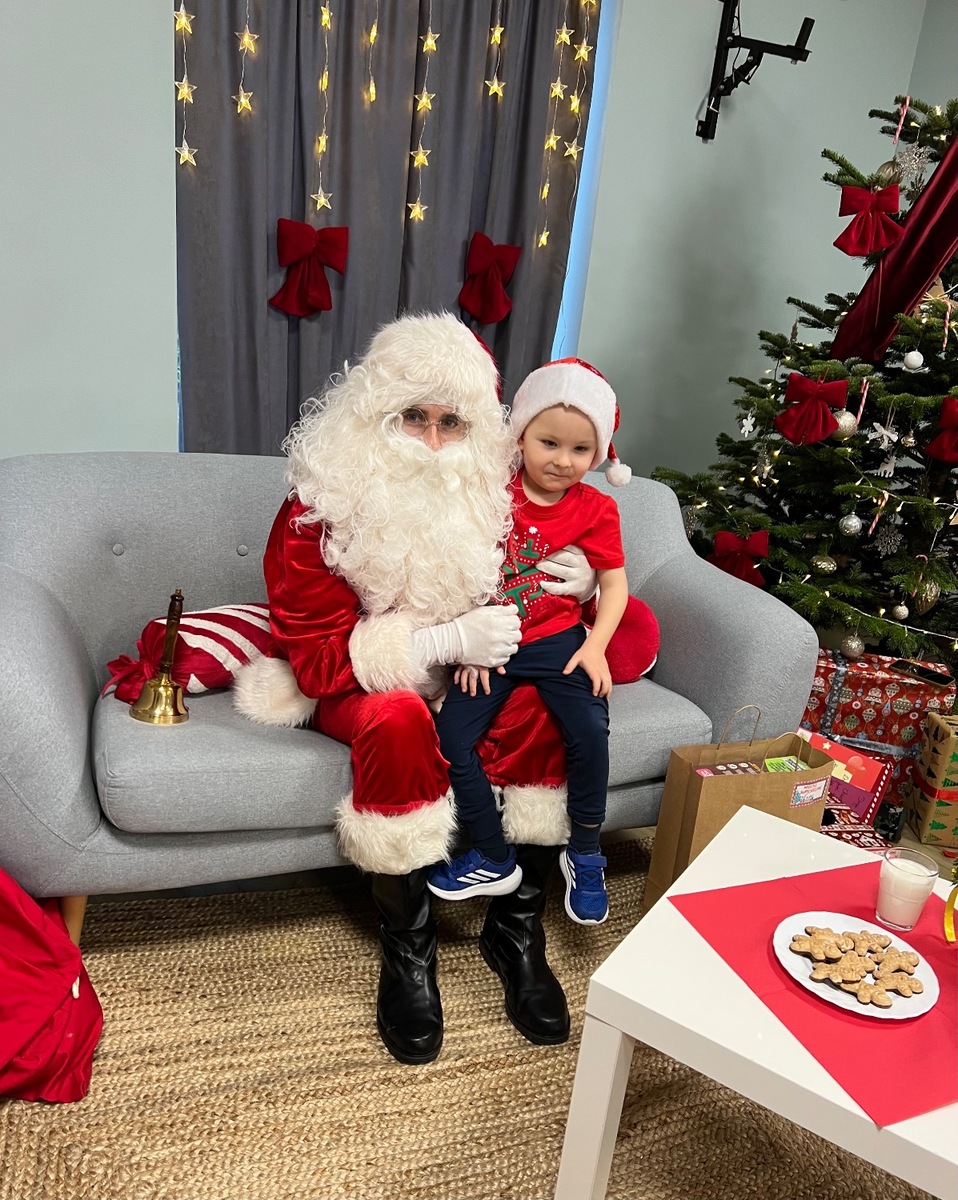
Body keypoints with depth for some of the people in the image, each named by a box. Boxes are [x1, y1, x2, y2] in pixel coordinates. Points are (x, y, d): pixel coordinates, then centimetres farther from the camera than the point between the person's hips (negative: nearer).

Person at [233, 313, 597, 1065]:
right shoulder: (322, 503, -17)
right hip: (360, 680, -3)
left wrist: (576, 583, -16)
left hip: (468, 668, 4)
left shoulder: (494, 483, -6)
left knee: (546, 701, -26)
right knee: (398, 721, -36)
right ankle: (408, 949, -15)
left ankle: (517, 929, -10)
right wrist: (446, 641, -32)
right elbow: (316, 653, -19)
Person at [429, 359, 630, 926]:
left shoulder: (595, 509, 1)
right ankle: (495, 859, 5)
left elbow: (615, 582, 2)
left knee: (590, 730, -23)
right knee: (449, 737, -15)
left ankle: (585, 855, 3)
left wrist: (596, 645, -11)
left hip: (558, 640, -1)